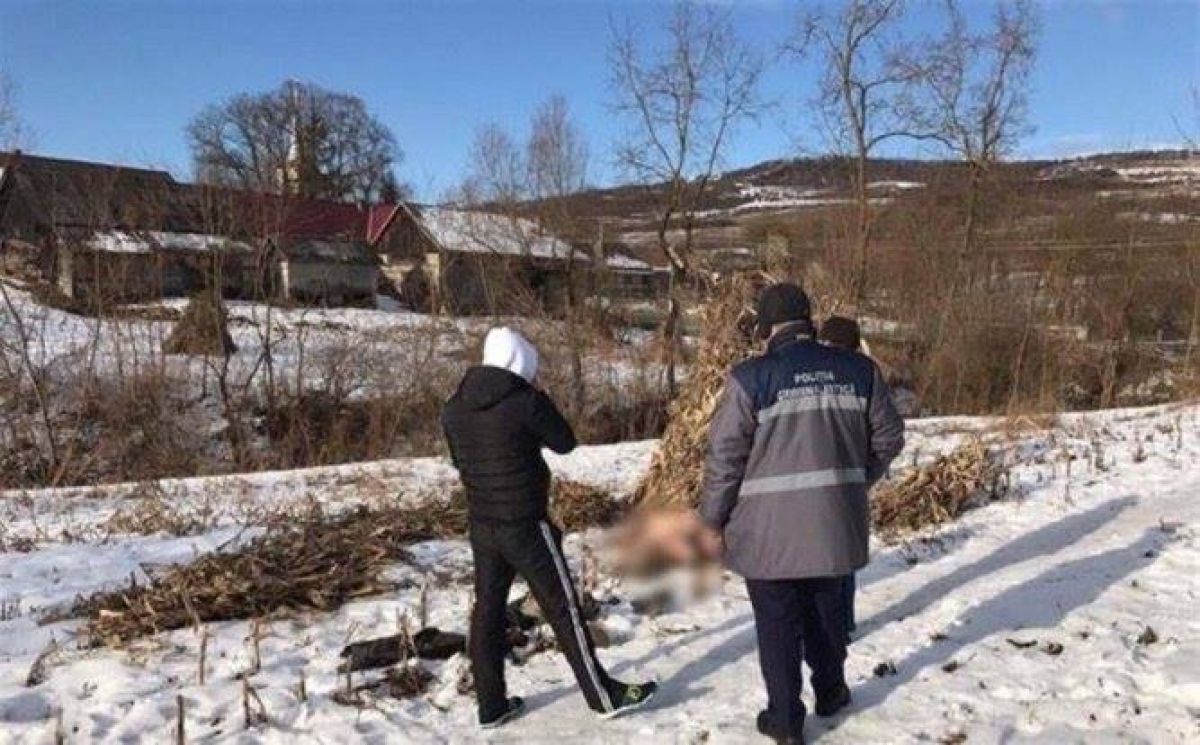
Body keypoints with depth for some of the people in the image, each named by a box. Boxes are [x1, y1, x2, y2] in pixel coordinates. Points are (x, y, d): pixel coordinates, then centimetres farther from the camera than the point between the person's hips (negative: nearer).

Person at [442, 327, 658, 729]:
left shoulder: (453, 409, 1)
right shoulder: (526, 401, -18)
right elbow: (565, 442, -3)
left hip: (481, 527, 6)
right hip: (526, 527, -6)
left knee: (487, 611, 14)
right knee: (563, 609, 4)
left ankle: (491, 704, 22)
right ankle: (604, 696, 16)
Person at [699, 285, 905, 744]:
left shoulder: (751, 378, -12)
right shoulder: (860, 371, 1)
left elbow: (724, 457, -11)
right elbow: (889, 437, 8)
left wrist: (713, 521, 1)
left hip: (770, 530, -4)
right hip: (834, 524, 4)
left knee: (778, 624, 11)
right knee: (825, 610, 24)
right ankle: (830, 692, 41)